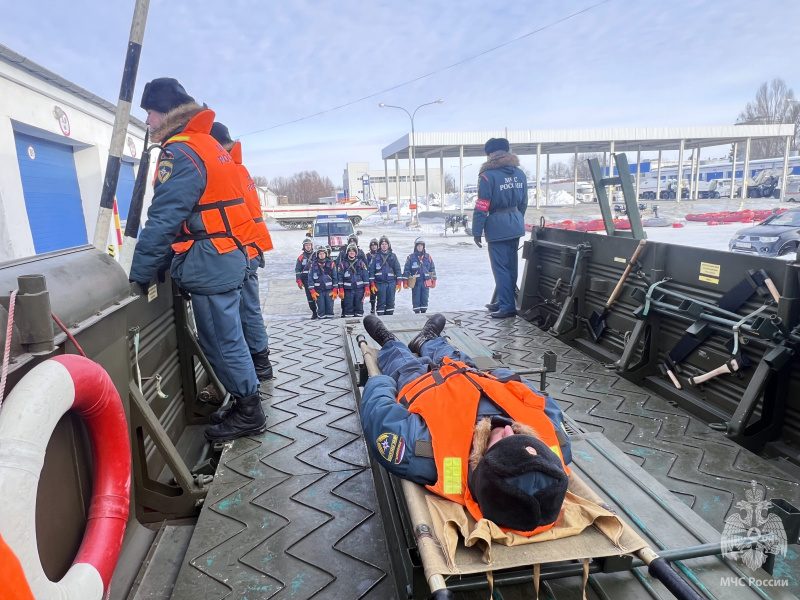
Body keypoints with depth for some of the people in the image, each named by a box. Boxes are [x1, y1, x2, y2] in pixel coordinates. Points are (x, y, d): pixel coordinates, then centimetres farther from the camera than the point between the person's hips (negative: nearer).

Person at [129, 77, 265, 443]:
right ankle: (244, 396, 28)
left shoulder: (180, 152, -13)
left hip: (209, 263, -10)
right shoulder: (209, 144, 18)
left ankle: (249, 413, 10)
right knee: (225, 336, 17)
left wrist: (139, 275, -12)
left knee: (222, 340, -1)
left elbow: (162, 221, -19)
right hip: (229, 256, 10)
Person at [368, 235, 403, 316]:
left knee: (390, 302, 6)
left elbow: (398, 269, 8)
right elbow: (371, 270, 2)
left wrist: (399, 283, 2)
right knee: (381, 302, 1)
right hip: (380, 283, -2)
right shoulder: (376, 256, 3)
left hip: (391, 283, 2)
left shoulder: (393, 256, 8)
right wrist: (372, 284, -4)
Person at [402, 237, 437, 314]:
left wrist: (433, 281, 10)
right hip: (415, 283, -2)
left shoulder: (428, 257, 6)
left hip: (426, 282, 2)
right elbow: (406, 270, 0)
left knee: (425, 299, 6)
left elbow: (432, 270, 12)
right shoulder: (411, 257, -1)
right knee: (416, 299, 1)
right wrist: (405, 282, -4)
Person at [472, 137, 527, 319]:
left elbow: (482, 207, -15)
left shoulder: (488, 175, -13)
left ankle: (507, 307, 0)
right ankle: (504, 300, 28)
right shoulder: (519, 173, 7)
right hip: (516, 224, 7)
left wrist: (476, 232, -10)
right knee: (511, 266, 14)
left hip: (498, 226, -7)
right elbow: (523, 203, 14)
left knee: (501, 267, -2)